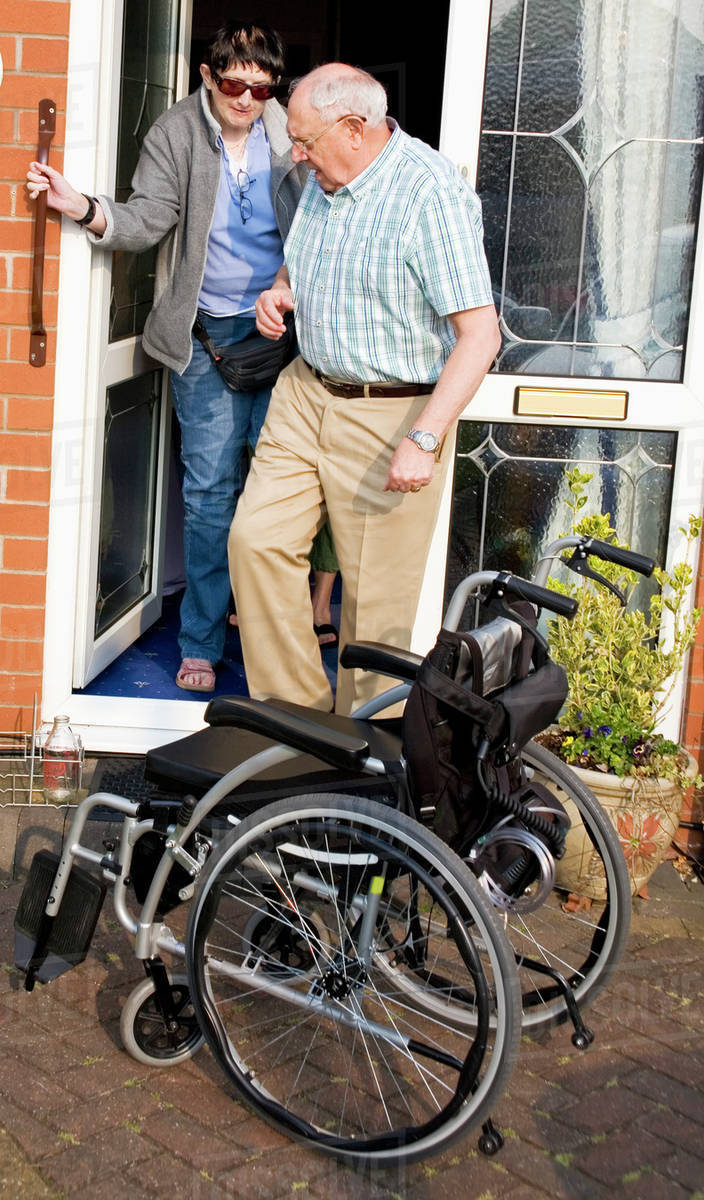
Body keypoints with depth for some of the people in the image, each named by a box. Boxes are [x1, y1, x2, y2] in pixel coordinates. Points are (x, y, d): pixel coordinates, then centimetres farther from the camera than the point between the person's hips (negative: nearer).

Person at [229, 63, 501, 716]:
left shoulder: (431, 194, -20)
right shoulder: (324, 177, 6)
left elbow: (479, 334, -23)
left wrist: (423, 439, -28)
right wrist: (280, 289, 3)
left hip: (392, 412, -8)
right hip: (305, 392, 8)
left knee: (376, 596, 1)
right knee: (255, 539, 0)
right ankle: (294, 709, 15)